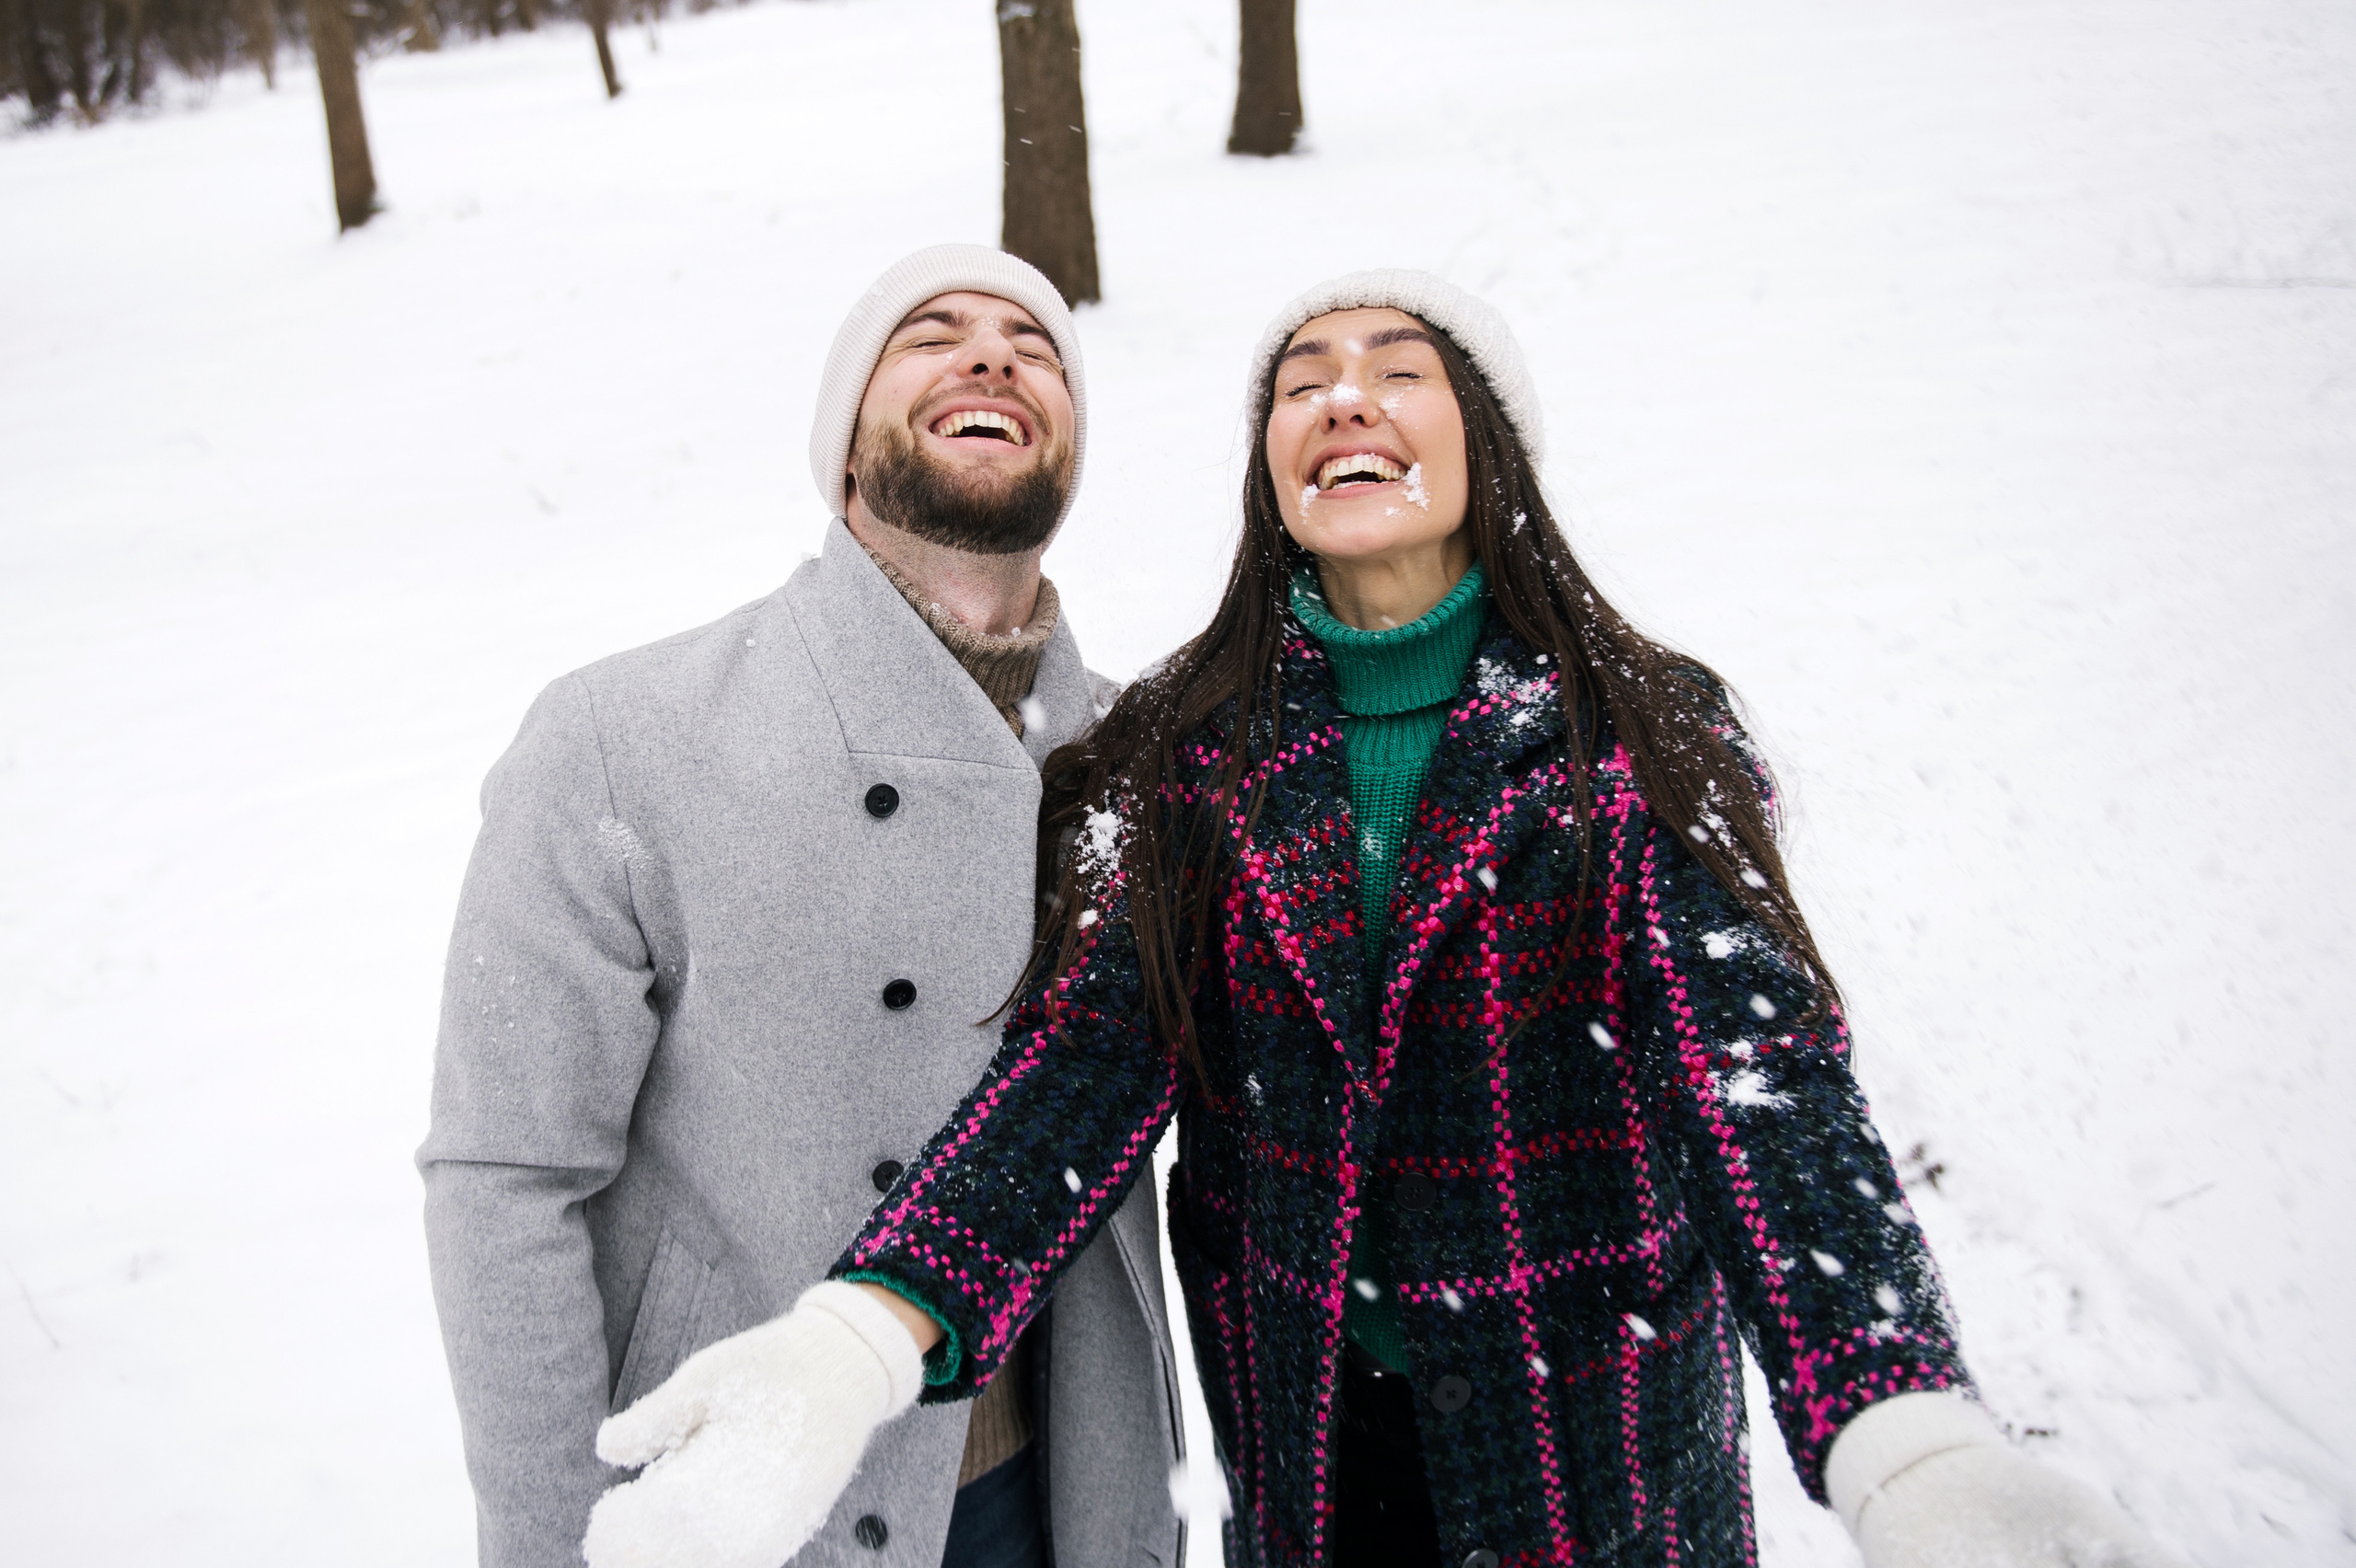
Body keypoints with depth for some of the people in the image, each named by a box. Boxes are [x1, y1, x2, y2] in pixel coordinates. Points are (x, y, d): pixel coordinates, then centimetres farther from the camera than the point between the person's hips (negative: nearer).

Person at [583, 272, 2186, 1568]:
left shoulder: (1644, 740, -11)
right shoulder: (1182, 757, -5)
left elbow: (1756, 1065, -24)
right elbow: (1085, 1053, -16)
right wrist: (856, 1341, -33)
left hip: (1597, 1439, -1)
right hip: (1307, 1439, 2)